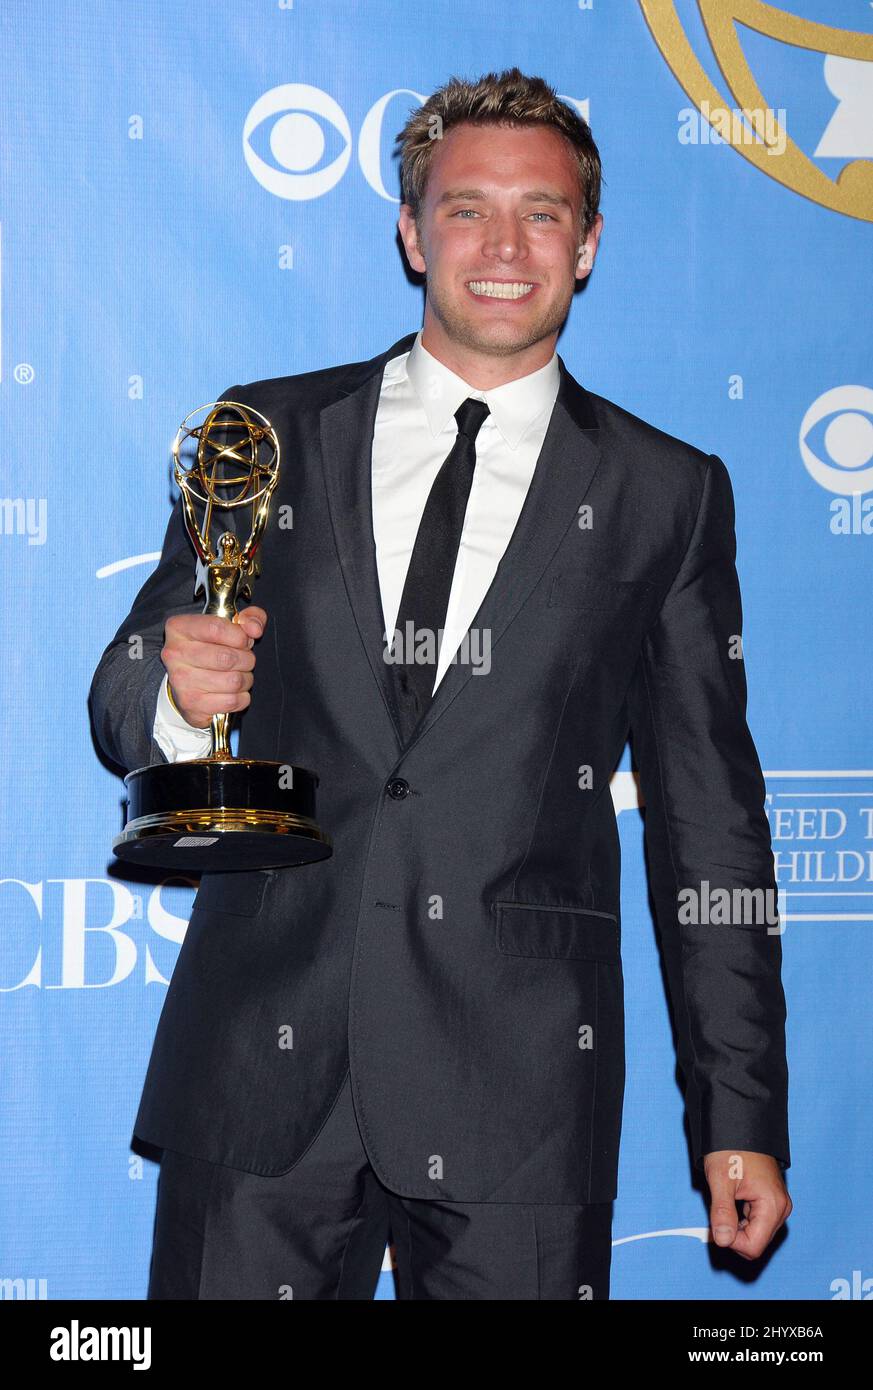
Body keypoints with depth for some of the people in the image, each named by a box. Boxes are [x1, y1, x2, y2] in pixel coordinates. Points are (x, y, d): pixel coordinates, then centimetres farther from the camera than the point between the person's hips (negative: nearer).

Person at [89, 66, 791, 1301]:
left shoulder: (666, 493, 7)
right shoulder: (269, 434, 9)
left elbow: (707, 818, 6)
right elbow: (125, 704, 13)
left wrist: (741, 1116, 3)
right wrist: (178, 694, -12)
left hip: (519, 1087, -1)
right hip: (261, 1056, 1)